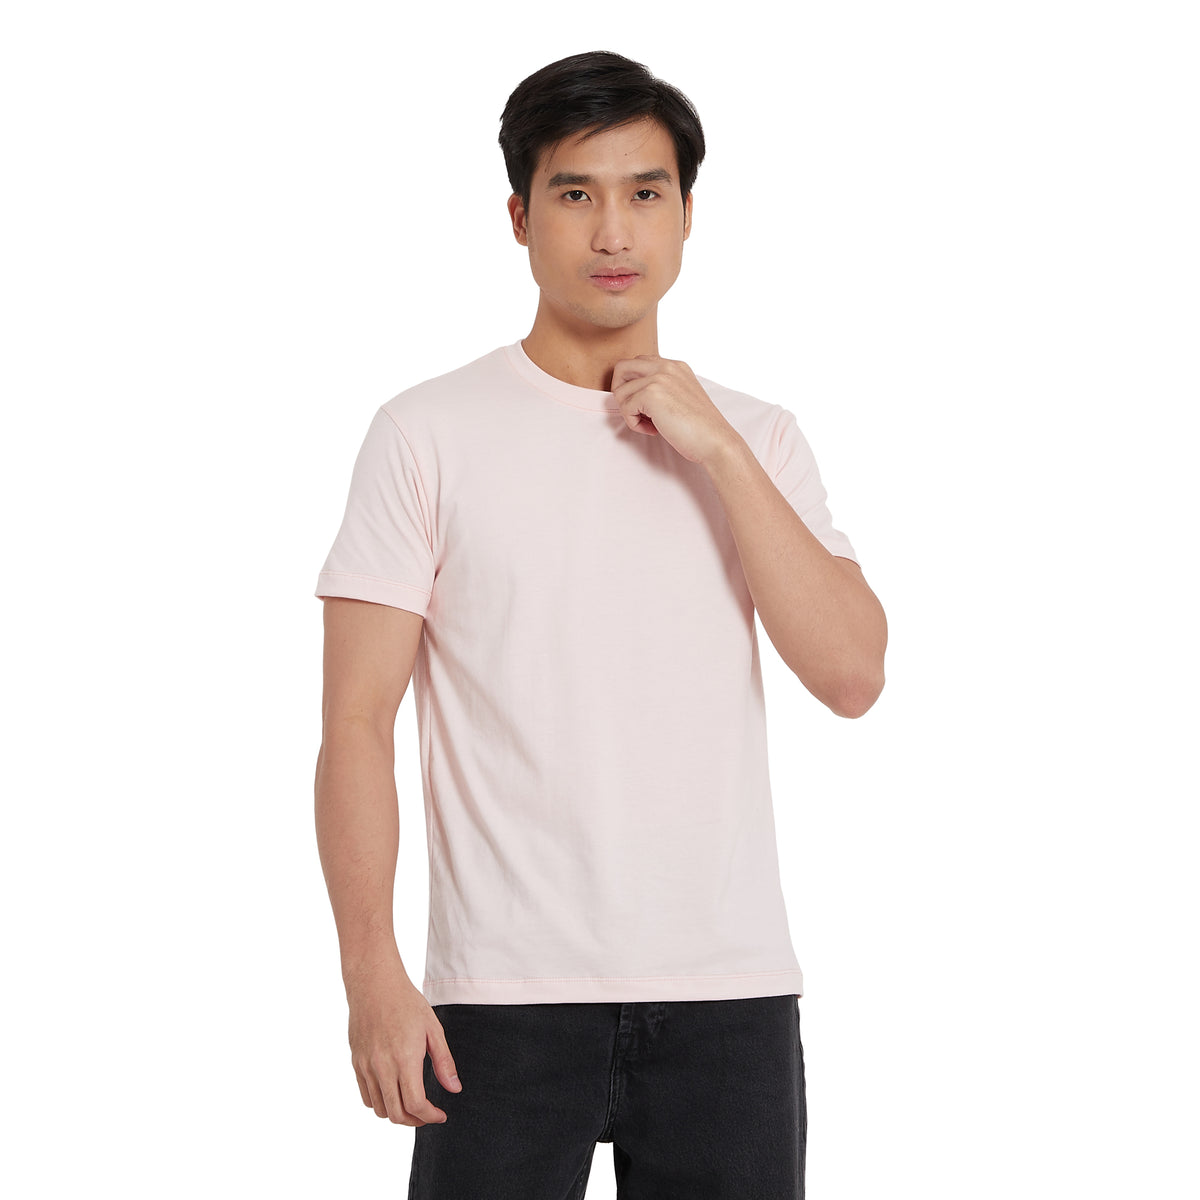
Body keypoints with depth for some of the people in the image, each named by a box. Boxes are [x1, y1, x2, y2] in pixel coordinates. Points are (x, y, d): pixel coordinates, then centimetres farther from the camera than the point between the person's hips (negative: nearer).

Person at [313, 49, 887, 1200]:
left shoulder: (754, 438, 9)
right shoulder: (431, 434, 0)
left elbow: (852, 674, -3)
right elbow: (358, 722, -3)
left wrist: (717, 451, -8)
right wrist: (372, 974, -11)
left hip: (730, 990, 3)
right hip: (506, 995, -3)